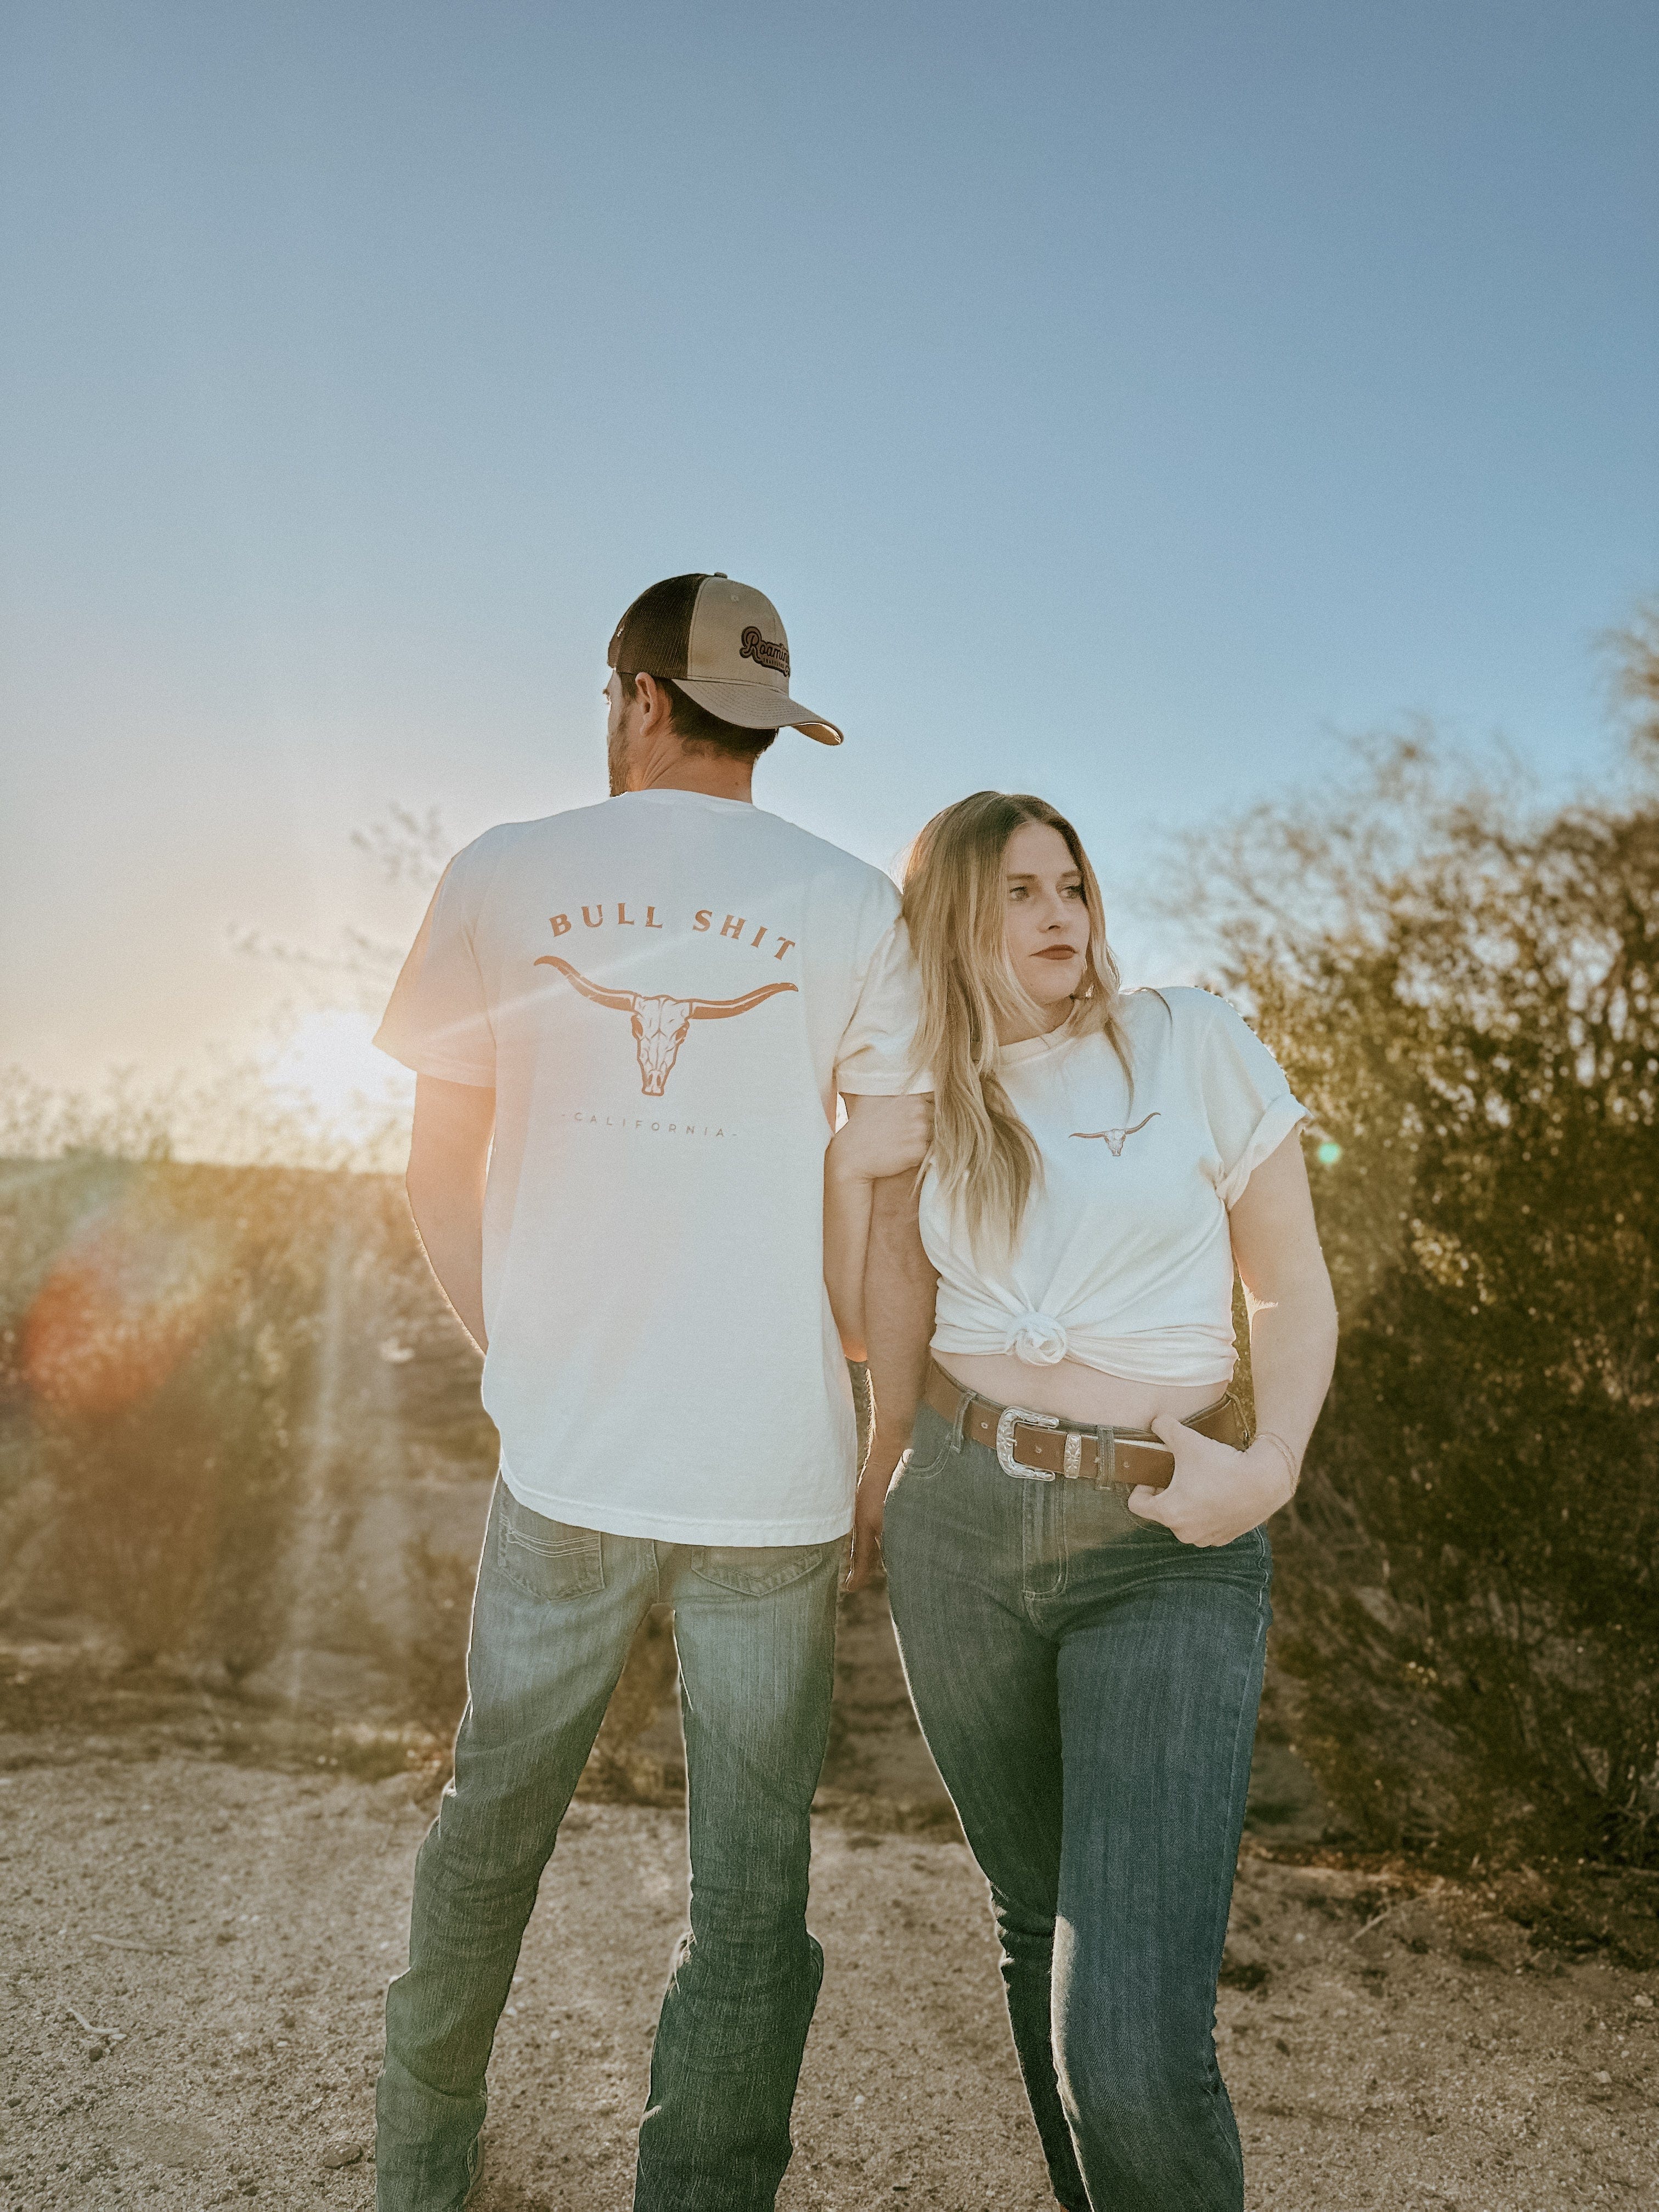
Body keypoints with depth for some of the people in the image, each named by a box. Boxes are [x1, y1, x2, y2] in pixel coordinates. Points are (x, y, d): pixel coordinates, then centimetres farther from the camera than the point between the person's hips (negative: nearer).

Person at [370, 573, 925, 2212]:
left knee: (493, 1820, 21)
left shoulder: (503, 879, 1)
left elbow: (439, 1183, 5)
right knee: (750, 1892, 11)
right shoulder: (849, 909, -1)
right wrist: (883, 1428, 9)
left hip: (563, 1458, 2)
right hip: (774, 1476, -1)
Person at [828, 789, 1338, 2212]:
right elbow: (878, 1328, 10)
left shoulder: (1195, 1042, 0)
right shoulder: (930, 1100, 9)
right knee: (1043, 1928, 18)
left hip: (1167, 1551, -3)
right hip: (960, 1523, 3)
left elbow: (1292, 1288, 1)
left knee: (1132, 2034, -13)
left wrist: (1272, 1461, -13)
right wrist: (845, 1157, 1)